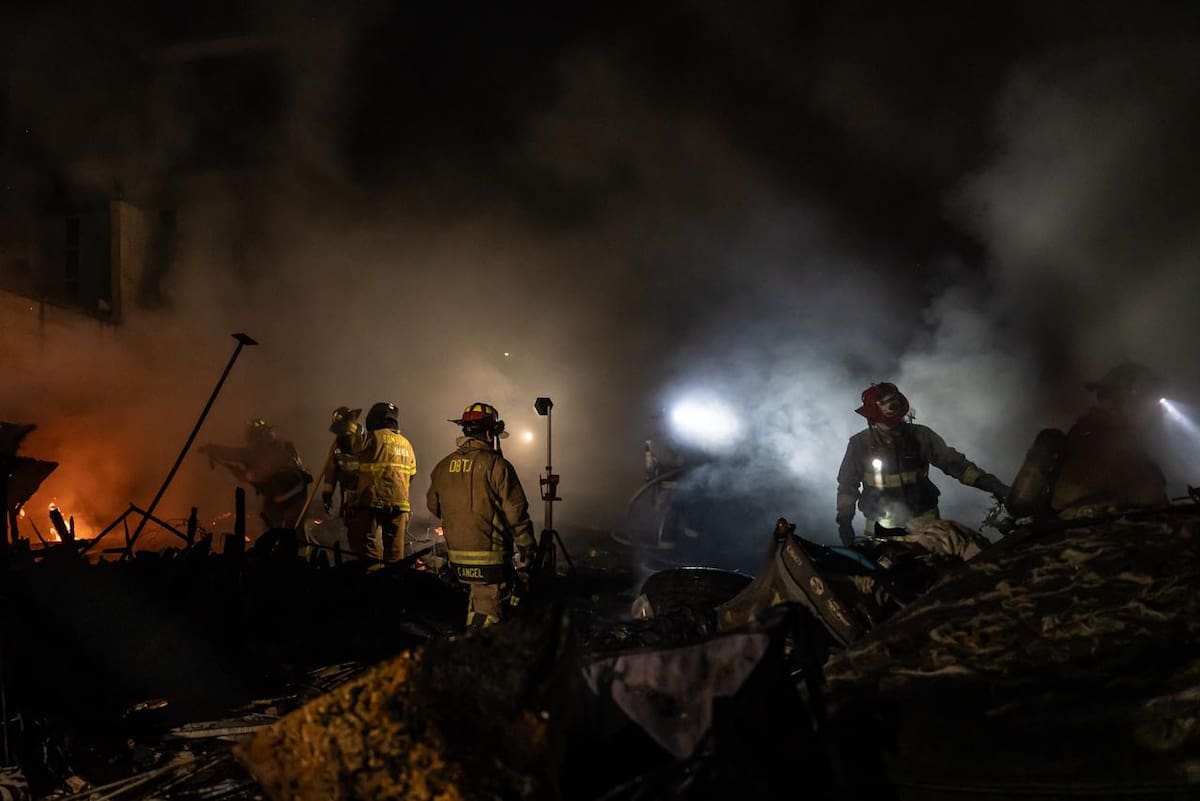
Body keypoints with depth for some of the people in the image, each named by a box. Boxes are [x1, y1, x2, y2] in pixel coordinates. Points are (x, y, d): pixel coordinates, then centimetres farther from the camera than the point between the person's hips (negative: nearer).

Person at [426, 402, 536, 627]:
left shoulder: (443, 467, 4)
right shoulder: (496, 465, -13)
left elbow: (434, 506, 16)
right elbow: (517, 513, -13)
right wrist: (526, 552, -4)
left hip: (457, 557, 6)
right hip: (490, 557, -6)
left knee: (477, 599, 22)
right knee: (487, 617, 1)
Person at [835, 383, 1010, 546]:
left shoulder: (920, 436, -6)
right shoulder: (860, 444, -8)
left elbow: (952, 462, -3)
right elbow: (847, 484, 3)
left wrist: (988, 482, -13)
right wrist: (844, 519, -3)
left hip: (923, 521, 1)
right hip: (881, 527, -1)